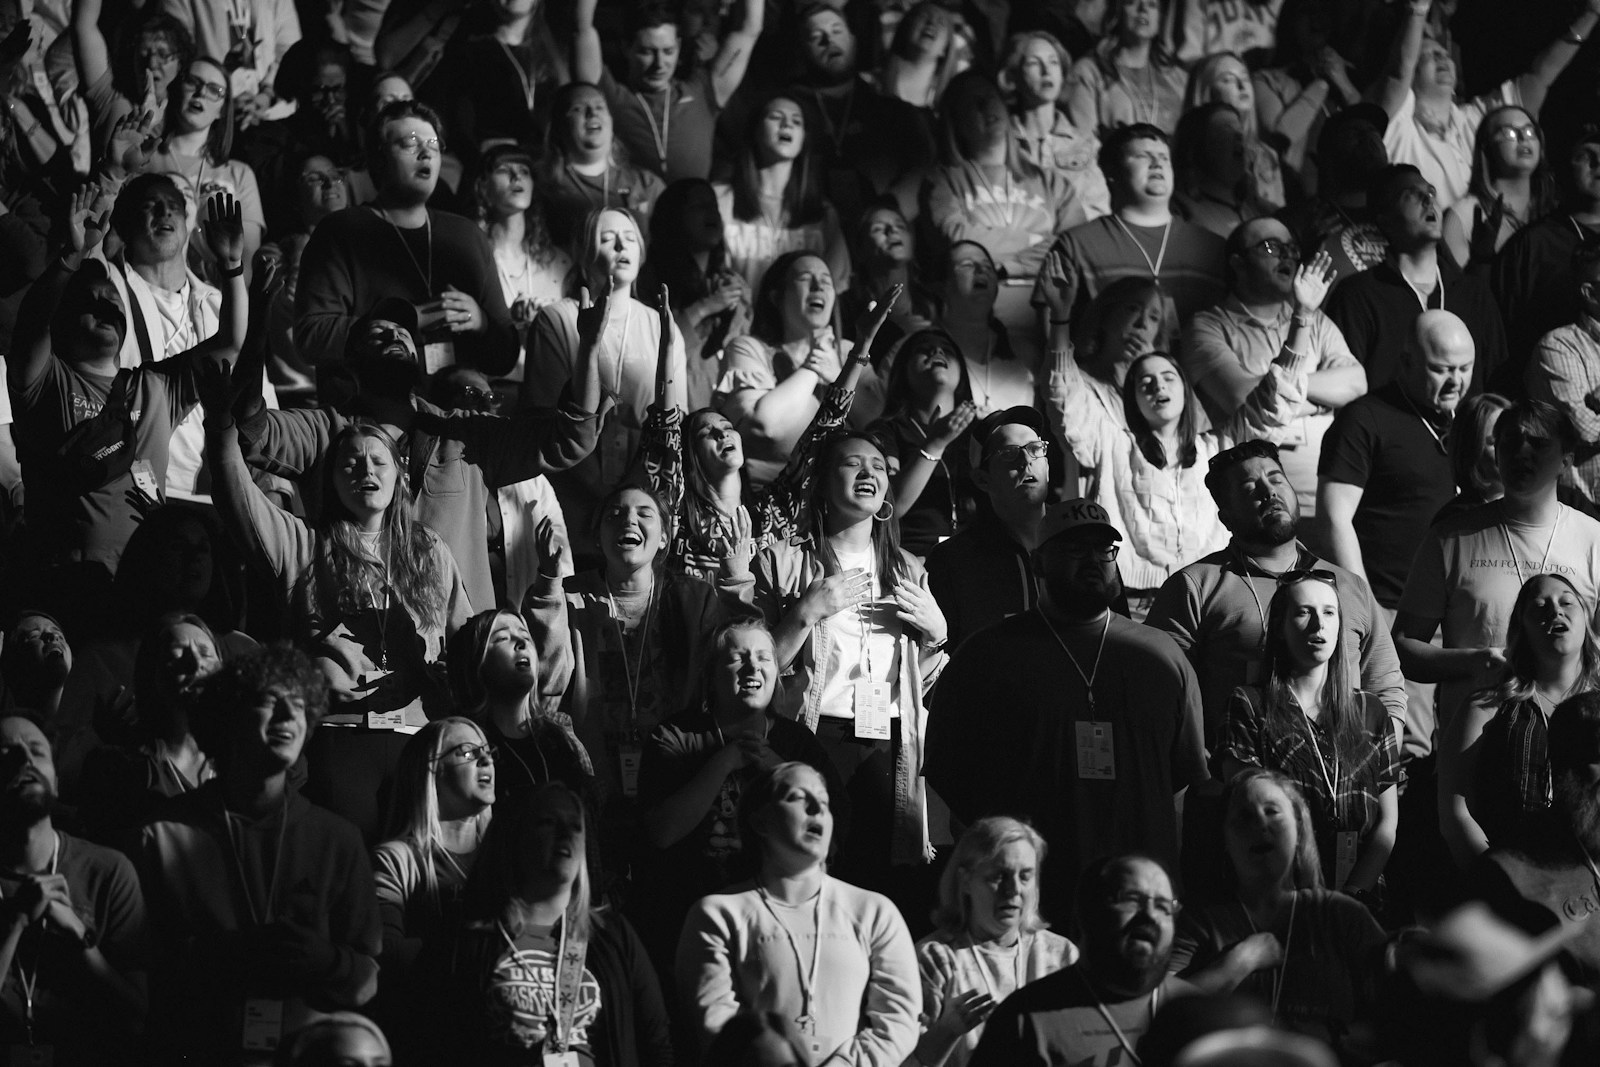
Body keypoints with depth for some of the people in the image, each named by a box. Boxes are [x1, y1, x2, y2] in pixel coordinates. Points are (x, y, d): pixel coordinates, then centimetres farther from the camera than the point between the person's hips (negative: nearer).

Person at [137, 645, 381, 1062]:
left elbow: (365, 984, 11)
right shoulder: (164, 834, 3)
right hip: (193, 1055, -1)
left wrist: (324, 961, -10)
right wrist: (224, 956, -14)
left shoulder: (337, 839, 11)